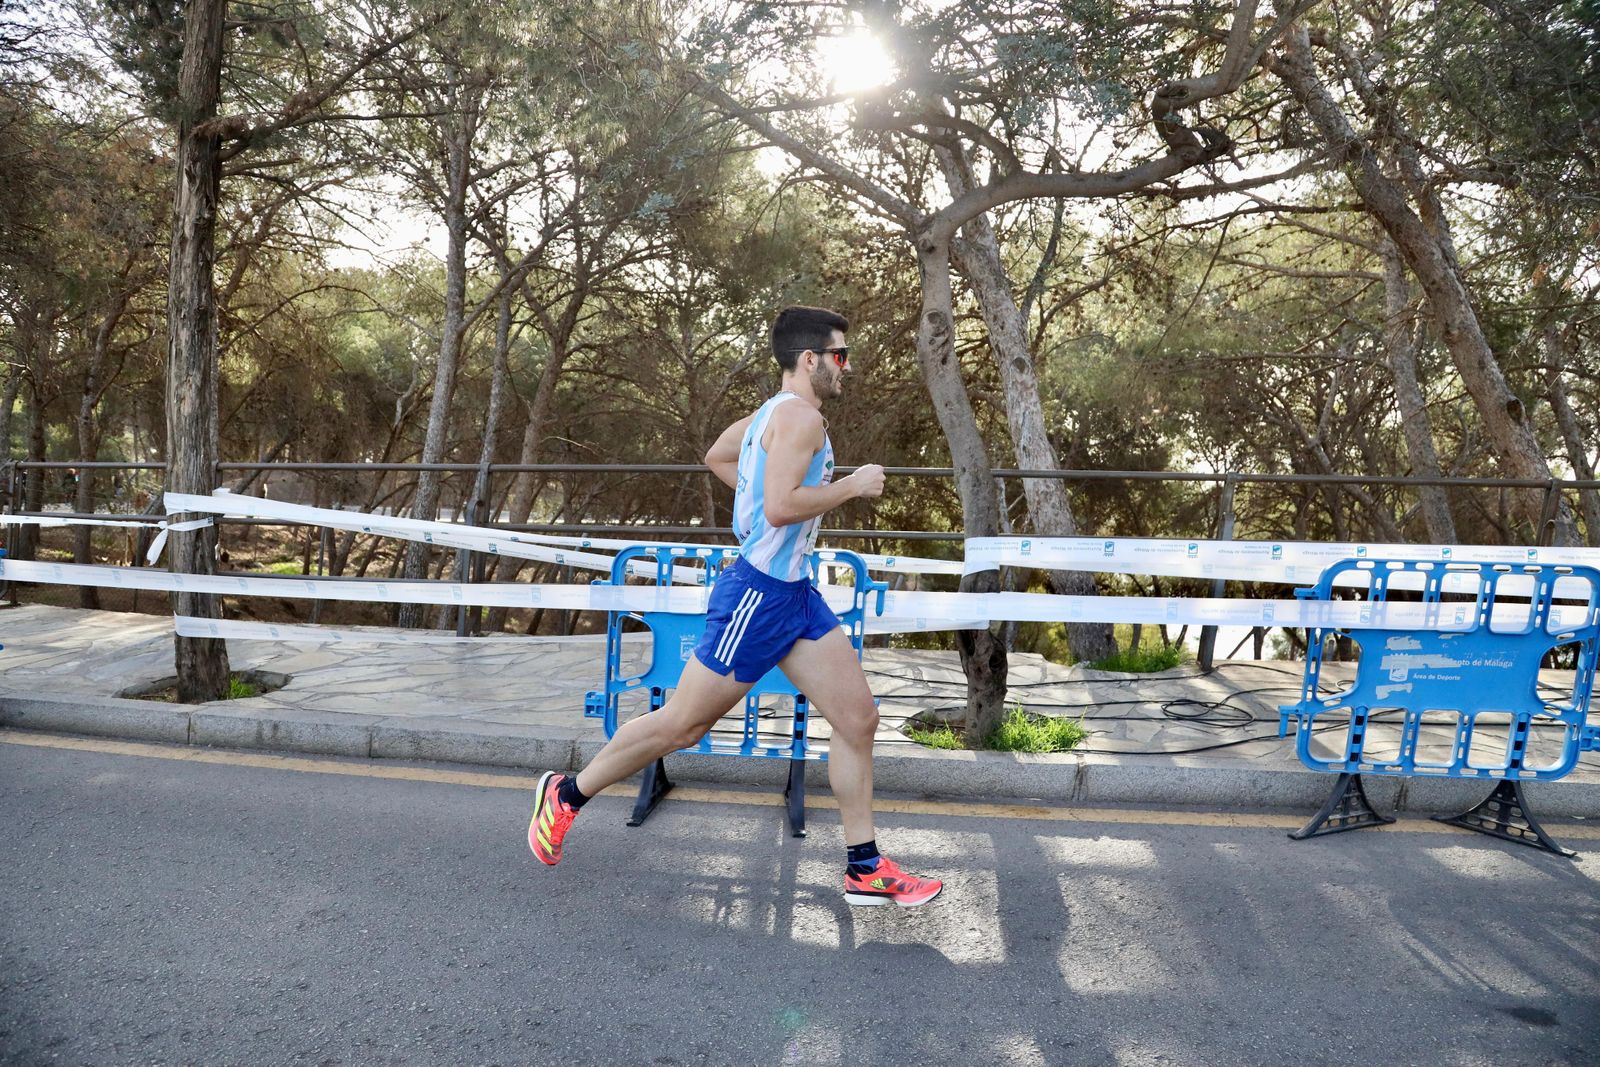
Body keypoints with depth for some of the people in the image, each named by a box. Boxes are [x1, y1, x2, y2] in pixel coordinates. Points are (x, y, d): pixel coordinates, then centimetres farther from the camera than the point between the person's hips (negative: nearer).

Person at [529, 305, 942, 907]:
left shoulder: (773, 413, 15)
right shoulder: (801, 415, -15)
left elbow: (717, 456, 29)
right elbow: (782, 506, -27)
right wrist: (851, 485, -15)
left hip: (794, 592, 10)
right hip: (759, 593, -10)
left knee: (858, 719, 5)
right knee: (683, 724, 3)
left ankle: (865, 870, 14)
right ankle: (568, 794, 23)